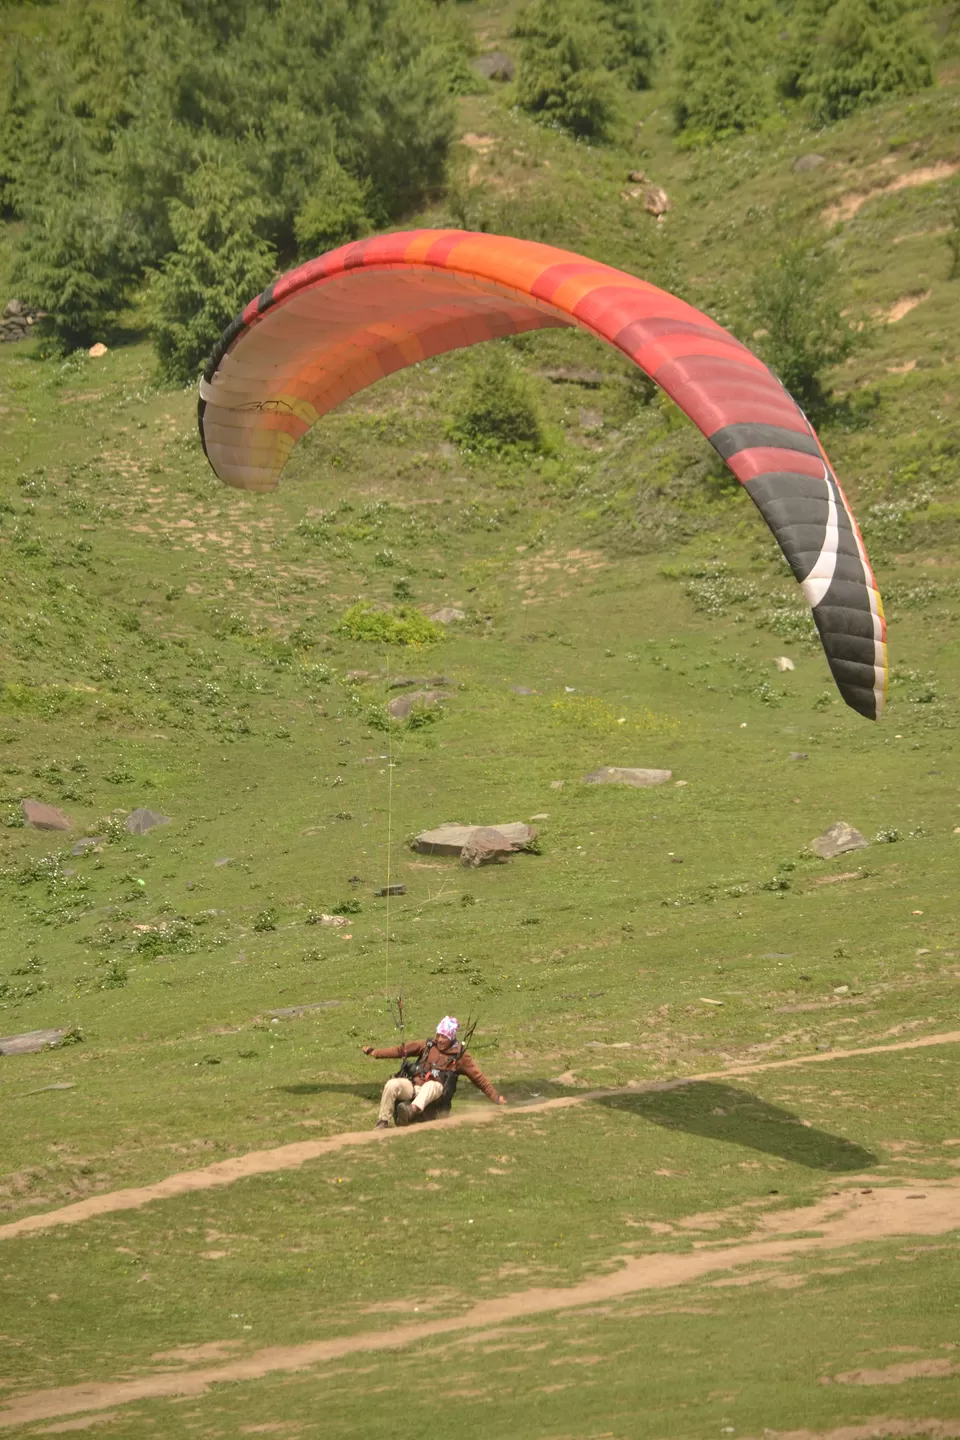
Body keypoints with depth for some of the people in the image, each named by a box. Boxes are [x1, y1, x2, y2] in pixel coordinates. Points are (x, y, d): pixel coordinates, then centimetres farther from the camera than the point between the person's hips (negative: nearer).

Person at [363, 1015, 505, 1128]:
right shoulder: (428, 1046, 15)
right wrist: (375, 1053, 13)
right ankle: (382, 1123, -21)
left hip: (434, 1093, -3)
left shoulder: (460, 1056, 9)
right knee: (392, 1085, -27)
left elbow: (479, 1078, 12)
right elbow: (402, 1050, 16)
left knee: (431, 1085, -39)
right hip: (413, 1086, 3)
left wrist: (496, 1097, 9)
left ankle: (413, 1109, -68)